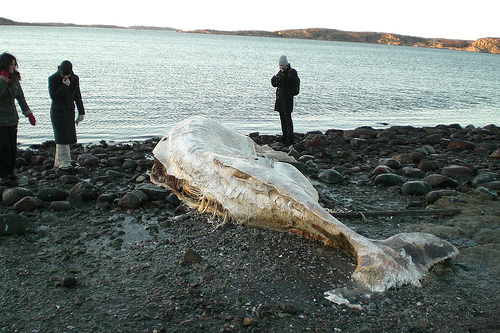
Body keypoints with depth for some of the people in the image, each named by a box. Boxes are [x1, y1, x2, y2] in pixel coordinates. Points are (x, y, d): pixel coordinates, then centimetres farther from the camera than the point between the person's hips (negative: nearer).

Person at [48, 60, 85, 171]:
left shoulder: (75, 79, 3)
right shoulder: (53, 79, -10)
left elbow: (77, 96, 10)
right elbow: (53, 96, -18)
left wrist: (81, 112, 8)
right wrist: (64, 86, -24)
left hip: (69, 111, 5)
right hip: (58, 112, -5)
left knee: (68, 137, 7)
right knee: (62, 138, -8)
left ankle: (58, 162, 17)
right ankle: (64, 162, -6)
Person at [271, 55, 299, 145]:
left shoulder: (292, 72, -3)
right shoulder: (280, 72, 18)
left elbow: (292, 81, -23)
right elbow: (274, 84, 15)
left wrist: (283, 77, -38)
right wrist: (274, 79, -7)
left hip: (287, 98, -7)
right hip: (279, 98, 7)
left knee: (288, 119, -12)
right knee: (282, 119, 10)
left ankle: (290, 138, -12)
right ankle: (284, 137, 18)